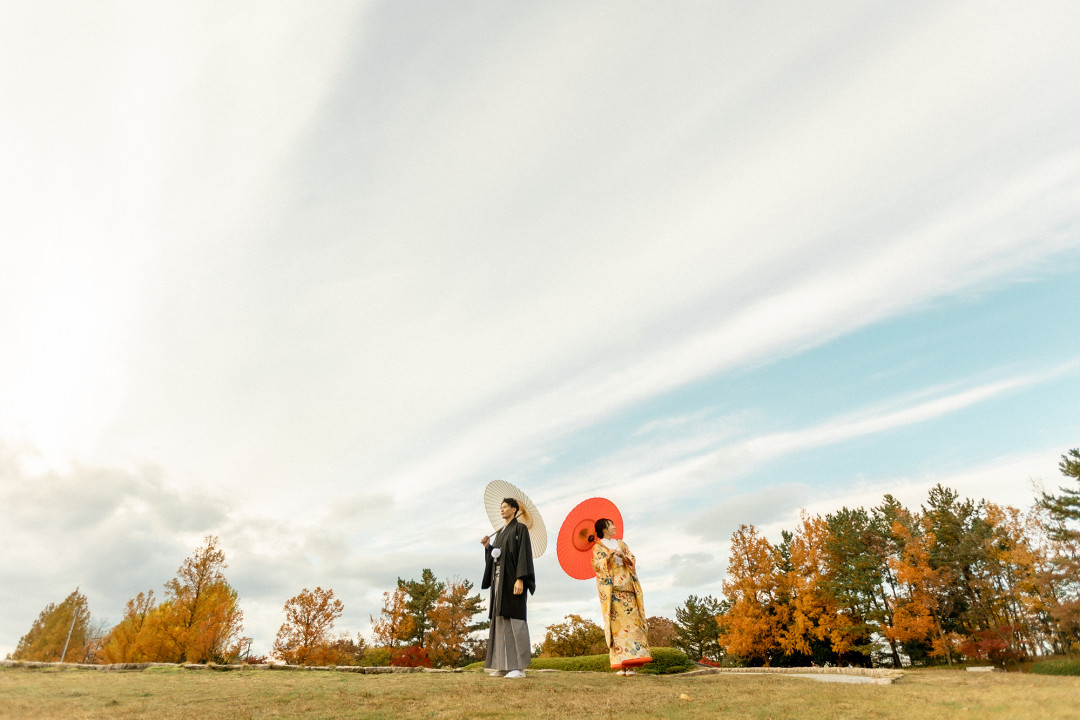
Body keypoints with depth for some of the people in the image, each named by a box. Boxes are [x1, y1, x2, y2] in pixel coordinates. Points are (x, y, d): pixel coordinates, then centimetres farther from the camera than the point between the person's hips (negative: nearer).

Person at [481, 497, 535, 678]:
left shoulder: (520, 528, -4)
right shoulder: (499, 533, 20)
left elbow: (524, 553, -13)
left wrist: (520, 579, -22)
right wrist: (487, 547, 1)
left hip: (512, 579, -8)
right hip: (499, 580, 8)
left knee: (515, 620, -9)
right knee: (501, 621, 7)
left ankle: (519, 667, -6)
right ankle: (504, 665, 12)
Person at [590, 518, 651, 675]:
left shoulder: (621, 544, 22)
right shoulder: (598, 547, 10)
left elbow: (632, 560, 12)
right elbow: (597, 565, -4)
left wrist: (623, 556, -8)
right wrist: (609, 555, -17)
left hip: (626, 587, 4)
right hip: (611, 589, -4)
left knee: (631, 621, -6)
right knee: (616, 623, -10)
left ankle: (630, 663, -6)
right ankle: (621, 664, -9)